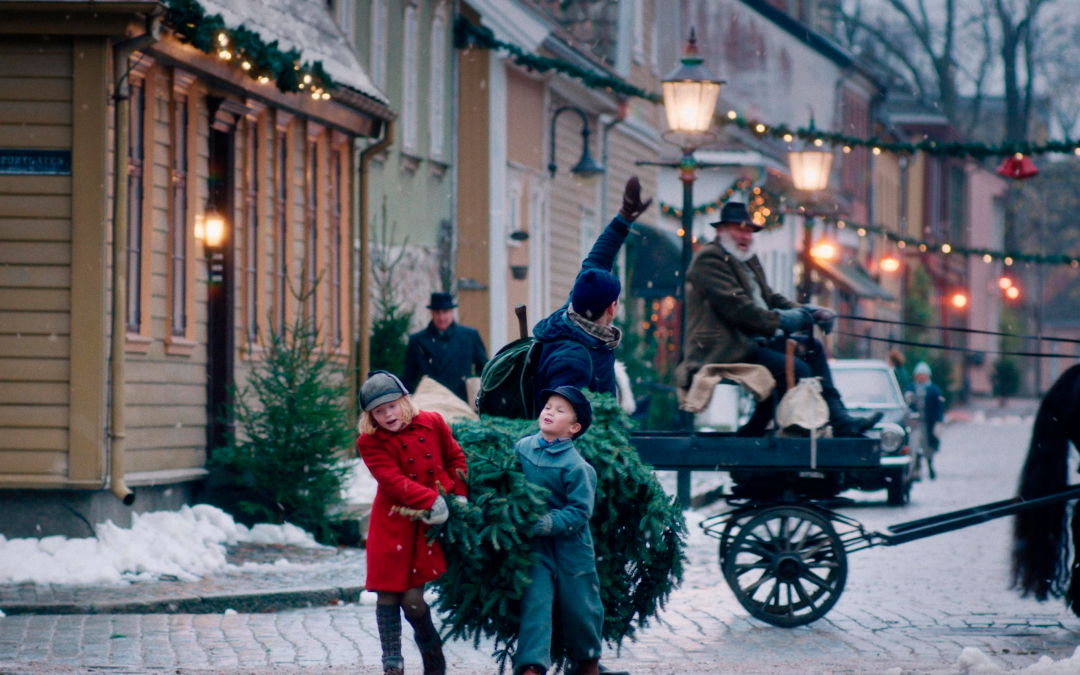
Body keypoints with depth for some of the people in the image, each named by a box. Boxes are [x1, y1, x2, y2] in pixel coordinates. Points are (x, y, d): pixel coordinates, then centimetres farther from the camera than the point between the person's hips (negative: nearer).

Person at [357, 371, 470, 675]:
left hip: (428, 524, 0)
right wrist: (431, 500, -25)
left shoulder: (432, 423, 3)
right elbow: (392, 480, -16)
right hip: (392, 522, 0)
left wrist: (460, 495, 5)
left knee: (412, 598, -7)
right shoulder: (370, 442, -4)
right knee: (388, 593, -2)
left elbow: (455, 458, 17)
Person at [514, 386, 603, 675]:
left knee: (579, 608, 9)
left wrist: (548, 523, -25)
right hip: (535, 545, 2)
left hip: (570, 545, -2)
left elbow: (579, 512, -16)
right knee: (535, 602, -9)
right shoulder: (522, 448, 1)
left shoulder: (576, 467, -14)